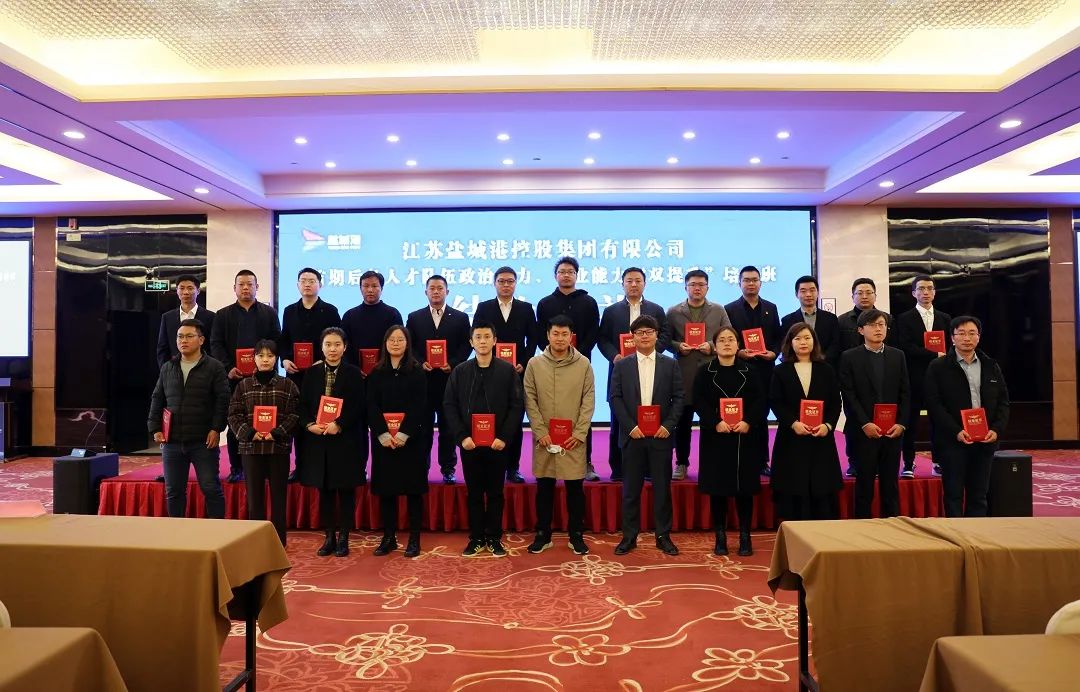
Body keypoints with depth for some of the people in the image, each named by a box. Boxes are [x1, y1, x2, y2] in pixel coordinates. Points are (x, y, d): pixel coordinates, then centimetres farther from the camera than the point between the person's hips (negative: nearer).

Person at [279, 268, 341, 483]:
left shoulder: (330, 311, 2)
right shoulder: (290, 311, 13)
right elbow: (283, 340, 15)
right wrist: (285, 360, -1)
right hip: (295, 373, 3)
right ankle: (300, 466, 13)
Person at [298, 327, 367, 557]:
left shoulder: (353, 373, -1)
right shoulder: (312, 373, 8)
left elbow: (358, 406, -7)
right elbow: (303, 404, 7)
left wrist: (338, 424, -18)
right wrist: (309, 424, -10)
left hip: (346, 441, -3)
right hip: (317, 440, 3)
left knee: (346, 490, 4)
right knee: (324, 491, 9)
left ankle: (343, 538, 14)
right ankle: (329, 538, 20)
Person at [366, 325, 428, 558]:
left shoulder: (417, 372, 1)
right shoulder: (376, 373, 8)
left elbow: (419, 406, -7)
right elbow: (371, 406, 0)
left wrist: (403, 434, -17)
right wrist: (383, 434, -13)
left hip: (410, 439, -2)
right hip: (383, 440, 2)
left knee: (413, 488, 2)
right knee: (385, 488, 6)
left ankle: (414, 539, 10)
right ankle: (388, 538, 17)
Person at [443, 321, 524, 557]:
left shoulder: (508, 370, 0)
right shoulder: (460, 371, 4)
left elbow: (517, 406, -3)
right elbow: (449, 405, 2)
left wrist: (504, 437, -12)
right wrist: (462, 436, -9)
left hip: (497, 443, -1)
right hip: (469, 443, 1)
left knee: (495, 492, 8)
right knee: (474, 493, 9)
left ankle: (494, 538, 19)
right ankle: (476, 538, 19)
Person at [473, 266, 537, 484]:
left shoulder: (526, 308, 10)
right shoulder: (483, 308, 9)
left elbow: (532, 339, 6)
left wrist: (523, 364, -5)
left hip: (518, 371, 1)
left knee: (515, 420, 3)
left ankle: (513, 468, 9)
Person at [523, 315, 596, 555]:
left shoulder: (583, 364, 0)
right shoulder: (535, 364, 1)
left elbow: (589, 400, -1)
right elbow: (529, 400, 0)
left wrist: (580, 432, -9)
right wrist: (540, 431, -8)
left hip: (574, 438, 0)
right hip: (544, 437, 1)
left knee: (575, 488, 7)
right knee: (544, 487, 10)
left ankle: (576, 535, 21)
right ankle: (543, 534, 22)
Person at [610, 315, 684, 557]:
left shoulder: (670, 364, 6)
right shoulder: (622, 366, 5)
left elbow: (678, 398, 2)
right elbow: (615, 398, 0)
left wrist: (668, 425, -10)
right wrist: (630, 427, -10)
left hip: (661, 435, 0)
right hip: (632, 435, 0)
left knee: (662, 487, 6)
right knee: (630, 489, 6)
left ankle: (663, 536, 18)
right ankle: (629, 536, 15)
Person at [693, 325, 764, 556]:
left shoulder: (747, 370, 6)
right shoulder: (706, 371, 2)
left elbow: (760, 400, 1)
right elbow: (699, 402, -4)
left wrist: (748, 422, -14)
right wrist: (716, 423, -17)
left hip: (745, 437, 1)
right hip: (715, 436, -1)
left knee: (745, 486, 5)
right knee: (717, 487, 3)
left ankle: (745, 537, 16)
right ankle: (720, 537, 15)